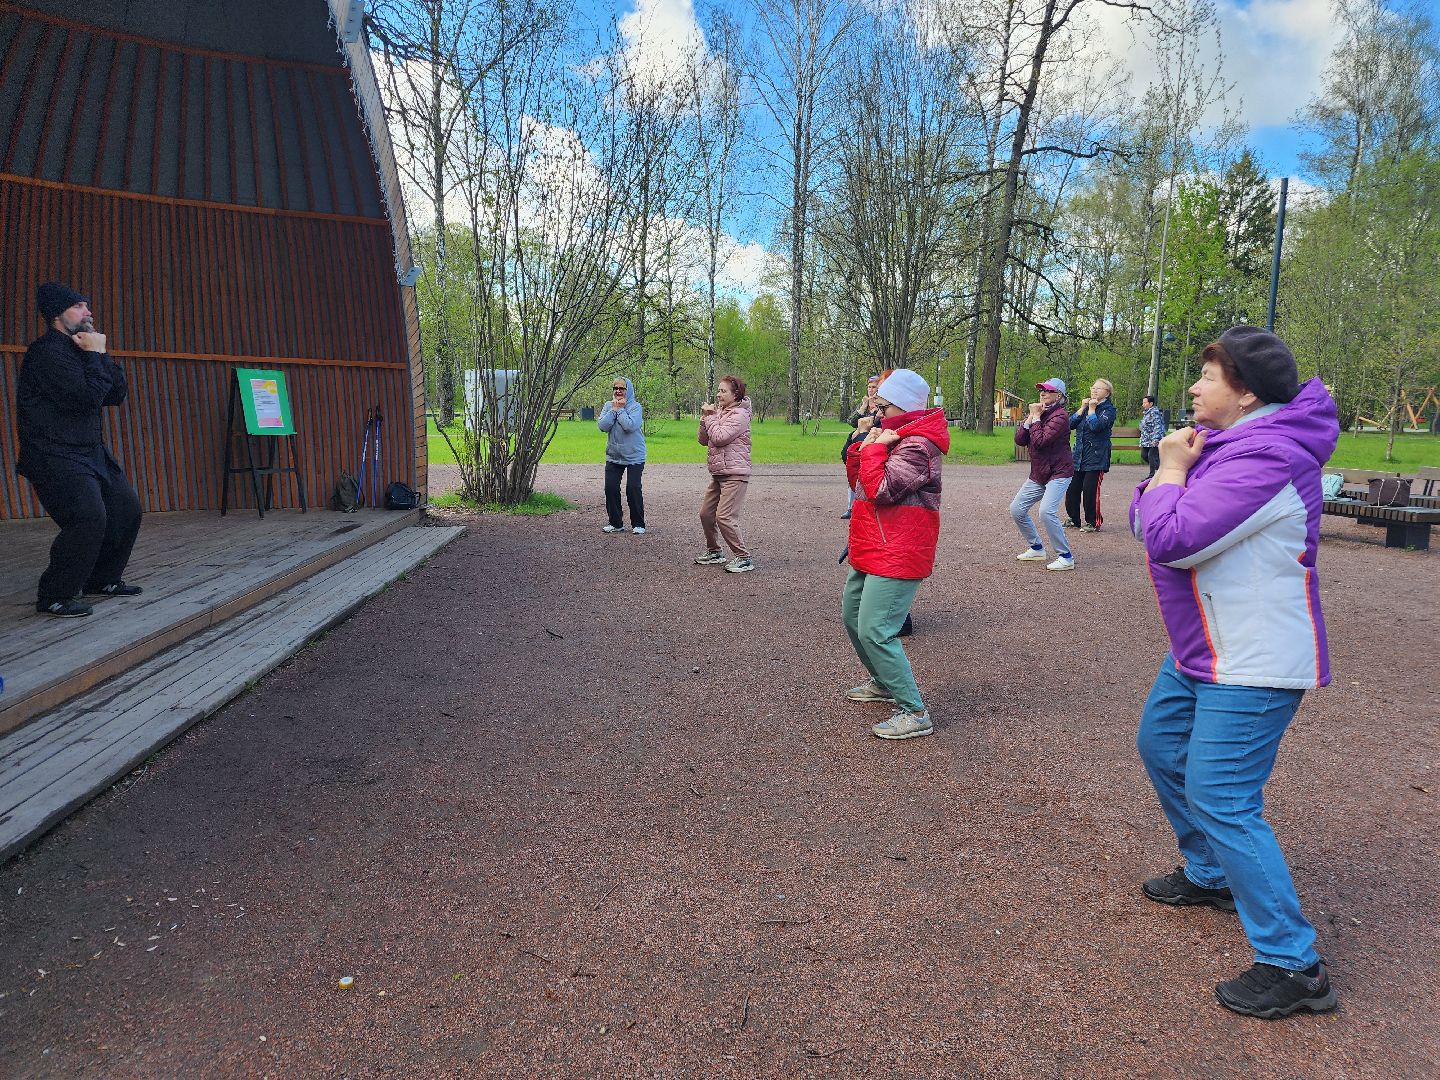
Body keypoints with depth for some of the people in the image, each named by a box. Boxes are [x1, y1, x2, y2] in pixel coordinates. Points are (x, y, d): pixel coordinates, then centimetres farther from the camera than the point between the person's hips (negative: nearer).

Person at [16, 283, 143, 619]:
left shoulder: (80, 349, 14)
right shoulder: (47, 352, -14)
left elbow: (117, 395, 8)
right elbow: (86, 397, -24)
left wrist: (100, 355, -2)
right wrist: (95, 356, -13)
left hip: (91, 452, 10)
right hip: (55, 456, -10)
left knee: (127, 509, 12)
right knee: (90, 519, -22)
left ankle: (103, 579, 27)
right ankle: (54, 597, -9)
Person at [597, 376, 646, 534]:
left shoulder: (635, 407, -8)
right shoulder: (608, 405, 4)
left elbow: (630, 426, -24)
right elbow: (602, 426, -9)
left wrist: (620, 409, -14)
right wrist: (614, 409, -12)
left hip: (634, 457, -4)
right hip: (613, 456, 4)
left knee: (633, 489, -7)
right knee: (610, 488, 2)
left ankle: (638, 524, 6)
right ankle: (615, 523, 16)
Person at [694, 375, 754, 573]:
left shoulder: (739, 415, -12)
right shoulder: (719, 412, 14)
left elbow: (719, 437, -22)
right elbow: (704, 440, 12)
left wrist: (710, 417, -9)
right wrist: (705, 417, 0)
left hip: (735, 475, -9)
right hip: (718, 474, 9)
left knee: (724, 516, -16)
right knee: (706, 514, 12)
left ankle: (743, 558, -6)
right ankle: (714, 553, 28)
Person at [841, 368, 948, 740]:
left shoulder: (917, 446, -18)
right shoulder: (895, 437, 15)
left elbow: (880, 489, -27)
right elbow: (857, 481, 17)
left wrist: (874, 447, -15)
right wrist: (862, 448, 0)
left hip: (896, 556, -11)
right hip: (871, 552, 11)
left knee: (875, 631, -16)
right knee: (852, 617, 21)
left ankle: (914, 712, -6)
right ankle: (884, 683, 40)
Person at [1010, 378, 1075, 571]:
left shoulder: (1059, 416, -16)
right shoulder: (1036, 412, 9)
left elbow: (1040, 441, -26)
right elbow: (1019, 440, 0)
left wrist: (1036, 418, -16)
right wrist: (1030, 418, -10)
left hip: (1058, 473, -9)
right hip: (1038, 474, 9)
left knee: (1047, 511, -25)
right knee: (1016, 509, 9)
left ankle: (1066, 557, -14)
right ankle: (1037, 549, 25)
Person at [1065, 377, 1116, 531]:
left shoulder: (1108, 409, -4)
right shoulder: (1087, 405, 15)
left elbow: (1096, 426, -21)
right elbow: (1071, 423, 3)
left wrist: (1092, 409, -10)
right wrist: (1082, 408, -4)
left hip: (1096, 456, -6)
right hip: (1079, 454, 6)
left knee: (1090, 490, -9)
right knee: (1072, 488, 5)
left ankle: (1093, 523, 4)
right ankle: (1073, 519, 20)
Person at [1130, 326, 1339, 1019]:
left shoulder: (1262, 460, -25)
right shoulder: (1225, 442, 8)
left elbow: (1170, 539, -29)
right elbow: (1142, 520, 7)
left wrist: (1172, 468, -14)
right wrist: (1173, 469, -11)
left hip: (1252, 664, -11)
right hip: (1203, 649, 11)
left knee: (1220, 800, -9)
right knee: (1160, 747, 22)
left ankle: (1293, 966, 4)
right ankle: (1210, 876, 41)